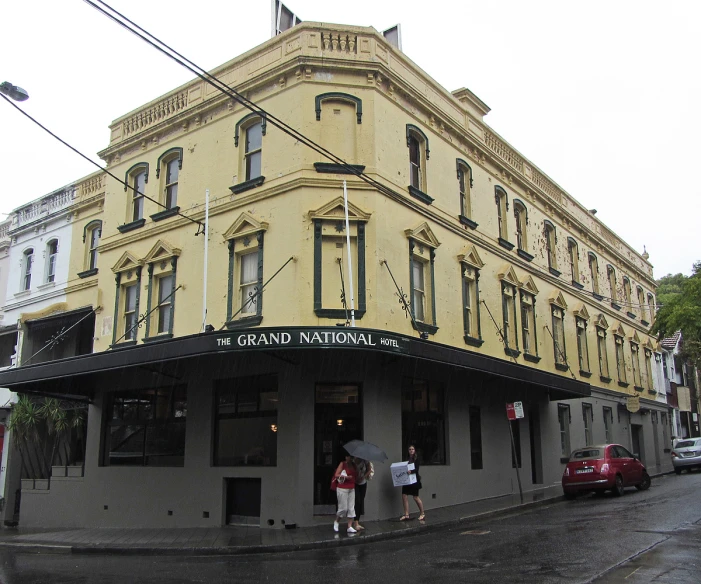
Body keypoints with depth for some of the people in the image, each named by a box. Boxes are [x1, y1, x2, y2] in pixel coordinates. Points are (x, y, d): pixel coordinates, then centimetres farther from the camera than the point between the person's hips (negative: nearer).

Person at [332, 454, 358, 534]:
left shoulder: (353, 465, 11)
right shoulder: (342, 464, -6)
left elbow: (356, 475, 18)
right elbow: (336, 475, -12)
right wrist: (346, 477, -16)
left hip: (352, 489, 6)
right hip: (342, 489, -6)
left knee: (351, 508, 2)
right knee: (343, 508, -2)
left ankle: (350, 527, 7)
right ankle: (336, 521, 24)